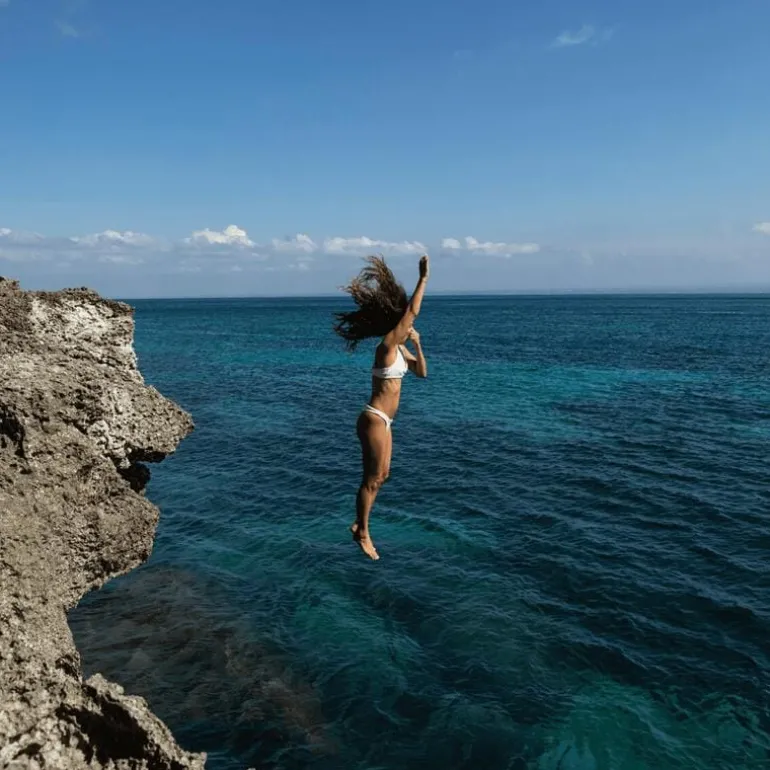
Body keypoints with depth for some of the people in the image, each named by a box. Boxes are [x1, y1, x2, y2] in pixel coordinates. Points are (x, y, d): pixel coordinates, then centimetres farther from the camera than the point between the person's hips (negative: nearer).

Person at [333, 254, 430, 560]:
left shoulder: (400, 349, 9)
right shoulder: (387, 345, -17)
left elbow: (421, 372, 13)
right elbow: (411, 310, -23)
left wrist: (417, 345, 2)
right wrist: (424, 278, -19)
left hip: (382, 421, 9)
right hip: (374, 420, -9)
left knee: (381, 475, 17)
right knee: (372, 479, 1)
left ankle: (359, 523, 29)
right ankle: (362, 533, 14)